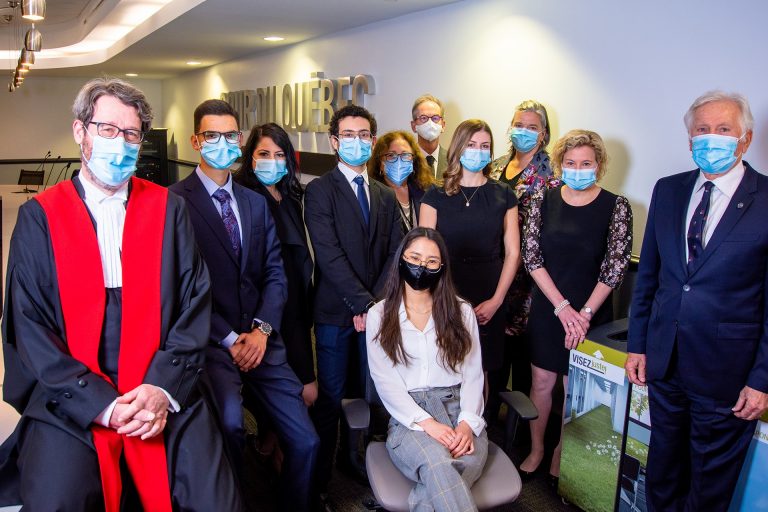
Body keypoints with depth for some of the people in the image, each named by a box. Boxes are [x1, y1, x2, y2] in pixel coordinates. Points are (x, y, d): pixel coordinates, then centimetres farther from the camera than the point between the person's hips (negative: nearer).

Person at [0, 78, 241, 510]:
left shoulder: (169, 209, 7)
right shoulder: (39, 216, 5)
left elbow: (195, 302, 2)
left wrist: (163, 388, -12)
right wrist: (102, 405, -12)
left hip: (164, 393, 1)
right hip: (70, 402, 0)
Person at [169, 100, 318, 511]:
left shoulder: (256, 202, 15)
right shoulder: (176, 201, -4)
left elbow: (275, 273, 9)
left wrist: (262, 328, -6)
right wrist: (228, 339, -11)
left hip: (258, 338, 5)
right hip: (210, 340, -5)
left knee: (305, 441, 0)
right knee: (228, 424, -31)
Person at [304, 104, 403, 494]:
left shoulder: (386, 196, 14)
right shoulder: (319, 191, -2)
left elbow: (394, 254, 7)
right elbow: (329, 254, -12)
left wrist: (376, 302, -7)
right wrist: (363, 302, -16)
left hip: (376, 310, 4)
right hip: (335, 312, -4)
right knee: (330, 399, 3)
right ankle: (319, 481, 19)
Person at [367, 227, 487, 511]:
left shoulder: (461, 312, 14)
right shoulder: (379, 316, 8)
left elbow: (473, 374, 8)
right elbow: (386, 381, -1)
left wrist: (468, 423, -11)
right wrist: (427, 423, -15)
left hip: (457, 409, 2)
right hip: (408, 418, -2)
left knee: (469, 461, -34)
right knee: (438, 464, -36)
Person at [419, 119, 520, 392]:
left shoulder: (503, 195, 5)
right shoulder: (436, 196, 1)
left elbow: (512, 253, 4)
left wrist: (496, 300, -5)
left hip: (489, 301, 1)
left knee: (480, 372, 8)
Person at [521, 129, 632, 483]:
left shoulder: (616, 207, -8)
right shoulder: (543, 199, -2)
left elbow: (615, 267, -9)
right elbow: (531, 256, -6)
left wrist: (585, 313, -14)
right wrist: (562, 307, -13)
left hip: (590, 314, -1)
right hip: (546, 309, 2)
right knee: (541, 382, 11)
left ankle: (562, 456, 32)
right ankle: (536, 450, 32)